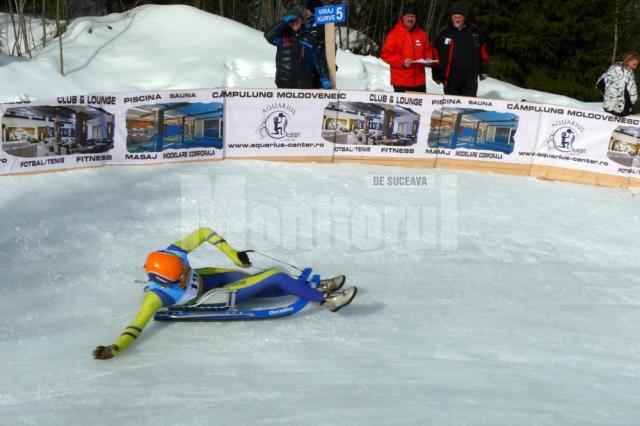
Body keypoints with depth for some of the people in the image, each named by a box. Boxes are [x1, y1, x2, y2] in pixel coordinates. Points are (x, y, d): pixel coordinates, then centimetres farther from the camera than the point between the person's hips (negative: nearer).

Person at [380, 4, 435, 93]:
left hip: (419, 81, 5)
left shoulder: (421, 33, 10)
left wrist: (428, 59, -1)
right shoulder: (395, 34, -5)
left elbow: (427, 50, 22)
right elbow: (385, 54, -8)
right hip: (401, 82, -5)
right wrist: (402, 61, -19)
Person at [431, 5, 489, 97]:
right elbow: (436, 54, 5)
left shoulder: (474, 31, 5)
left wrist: (484, 70, 8)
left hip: (470, 79, 0)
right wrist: (436, 74, 4)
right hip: (450, 78, 0)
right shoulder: (444, 33, 2)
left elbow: (482, 51, 10)